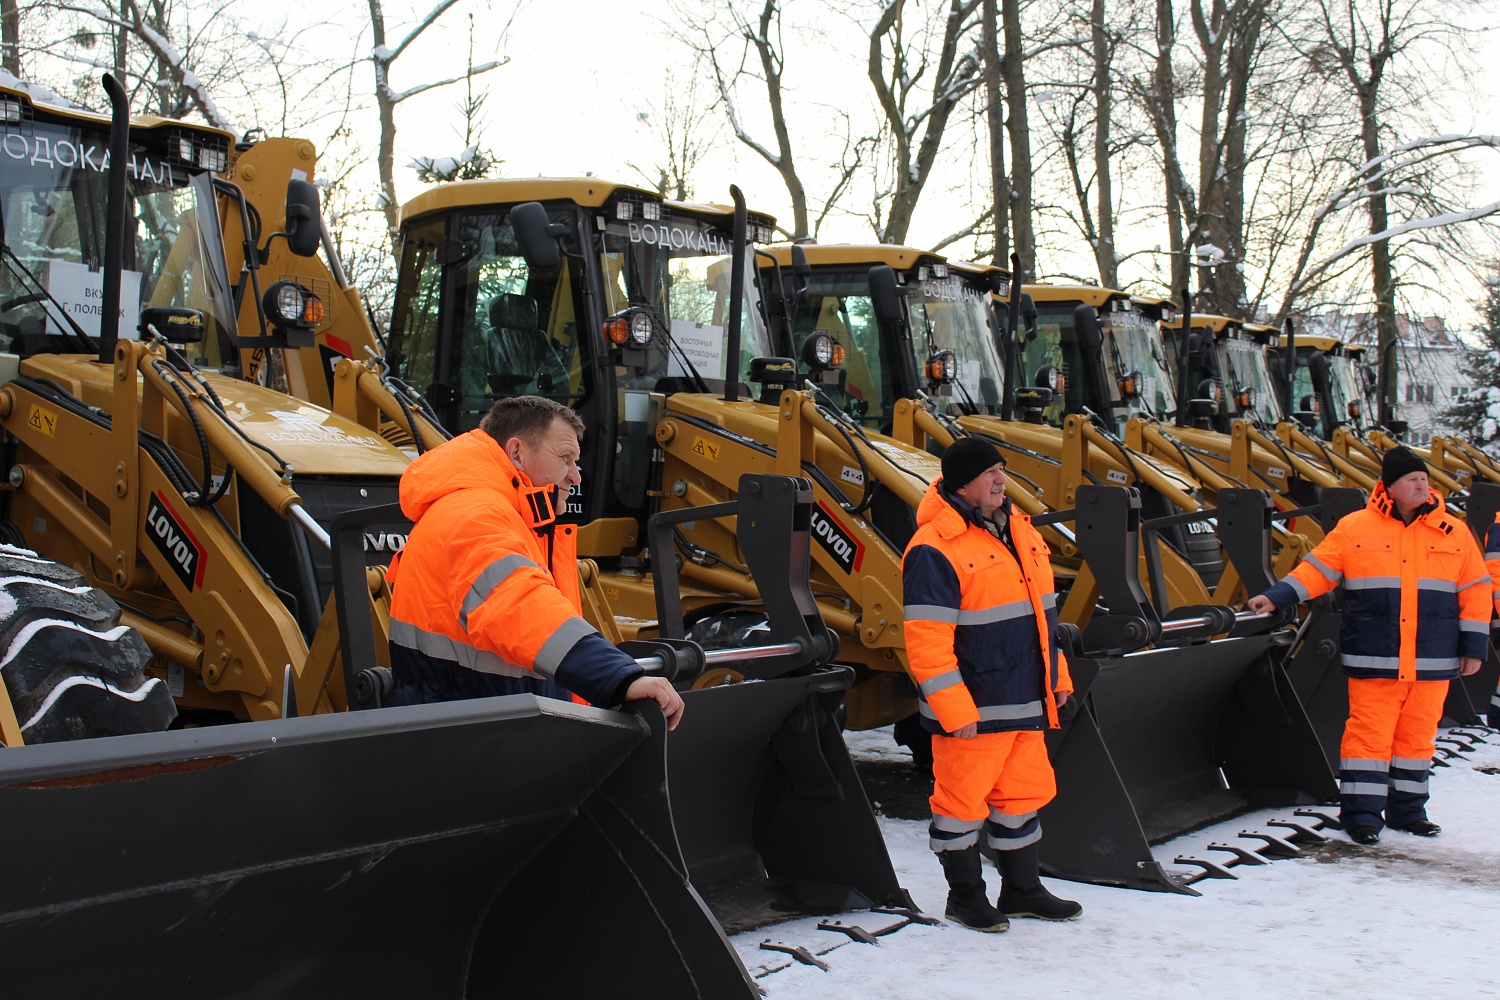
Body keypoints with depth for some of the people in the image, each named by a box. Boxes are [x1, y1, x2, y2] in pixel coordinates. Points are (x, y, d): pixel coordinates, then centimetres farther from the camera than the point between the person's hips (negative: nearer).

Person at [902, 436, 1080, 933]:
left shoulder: (1018, 529, 10)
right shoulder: (935, 549, -17)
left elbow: (1040, 614, 20)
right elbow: (927, 641, -20)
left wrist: (1057, 676, 19)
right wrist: (954, 708, -22)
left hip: (1026, 701, 8)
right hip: (974, 710, -8)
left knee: (1024, 792, 18)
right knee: (962, 800, 6)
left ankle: (1022, 890, 33)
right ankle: (965, 896, 23)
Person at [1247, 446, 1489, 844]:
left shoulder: (1453, 533, 7)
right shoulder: (1354, 528, 2)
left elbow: (1476, 592, 10)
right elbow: (1315, 571, 3)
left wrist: (1474, 645, 6)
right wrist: (1276, 598, -7)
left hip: (1433, 661, 3)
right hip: (1374, 658, -2)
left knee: (1418, 734, 10)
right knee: (1369, 732, -2)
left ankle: (1407, 809, 23)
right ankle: (1362, 813, 4)